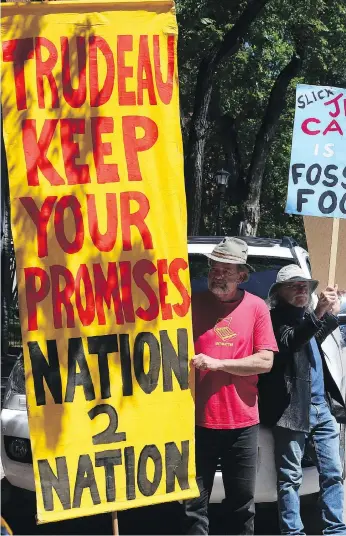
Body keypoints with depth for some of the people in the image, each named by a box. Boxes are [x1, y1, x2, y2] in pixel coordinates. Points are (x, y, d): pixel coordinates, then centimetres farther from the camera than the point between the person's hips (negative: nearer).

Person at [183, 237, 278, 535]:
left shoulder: (256, 308, 1)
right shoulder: (193, 304, 3)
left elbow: (265, 361, -5)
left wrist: (217, 363, -13)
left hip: (242, 421, 0)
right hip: (199, 420, 0)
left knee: (242, 503, 11)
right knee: (195, 504, 1)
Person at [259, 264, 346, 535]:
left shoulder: (308, 317, 17)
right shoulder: (276, 319, -4)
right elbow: (289, 342, -21)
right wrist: (318, 314, -33)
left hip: (322, 406, 7)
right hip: (294, 409, -7)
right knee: (291, 477, -4)